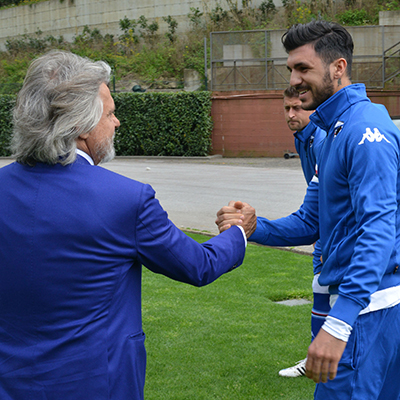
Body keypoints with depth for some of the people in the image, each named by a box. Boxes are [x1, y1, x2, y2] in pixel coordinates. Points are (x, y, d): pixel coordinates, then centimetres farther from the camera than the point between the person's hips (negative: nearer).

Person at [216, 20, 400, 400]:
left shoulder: (365, 130, -17)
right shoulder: (334, 131, 17)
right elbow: (310, 222, 15)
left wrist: (339, 323, -36)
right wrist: (253, 226, -5)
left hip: (368, 306, -10)